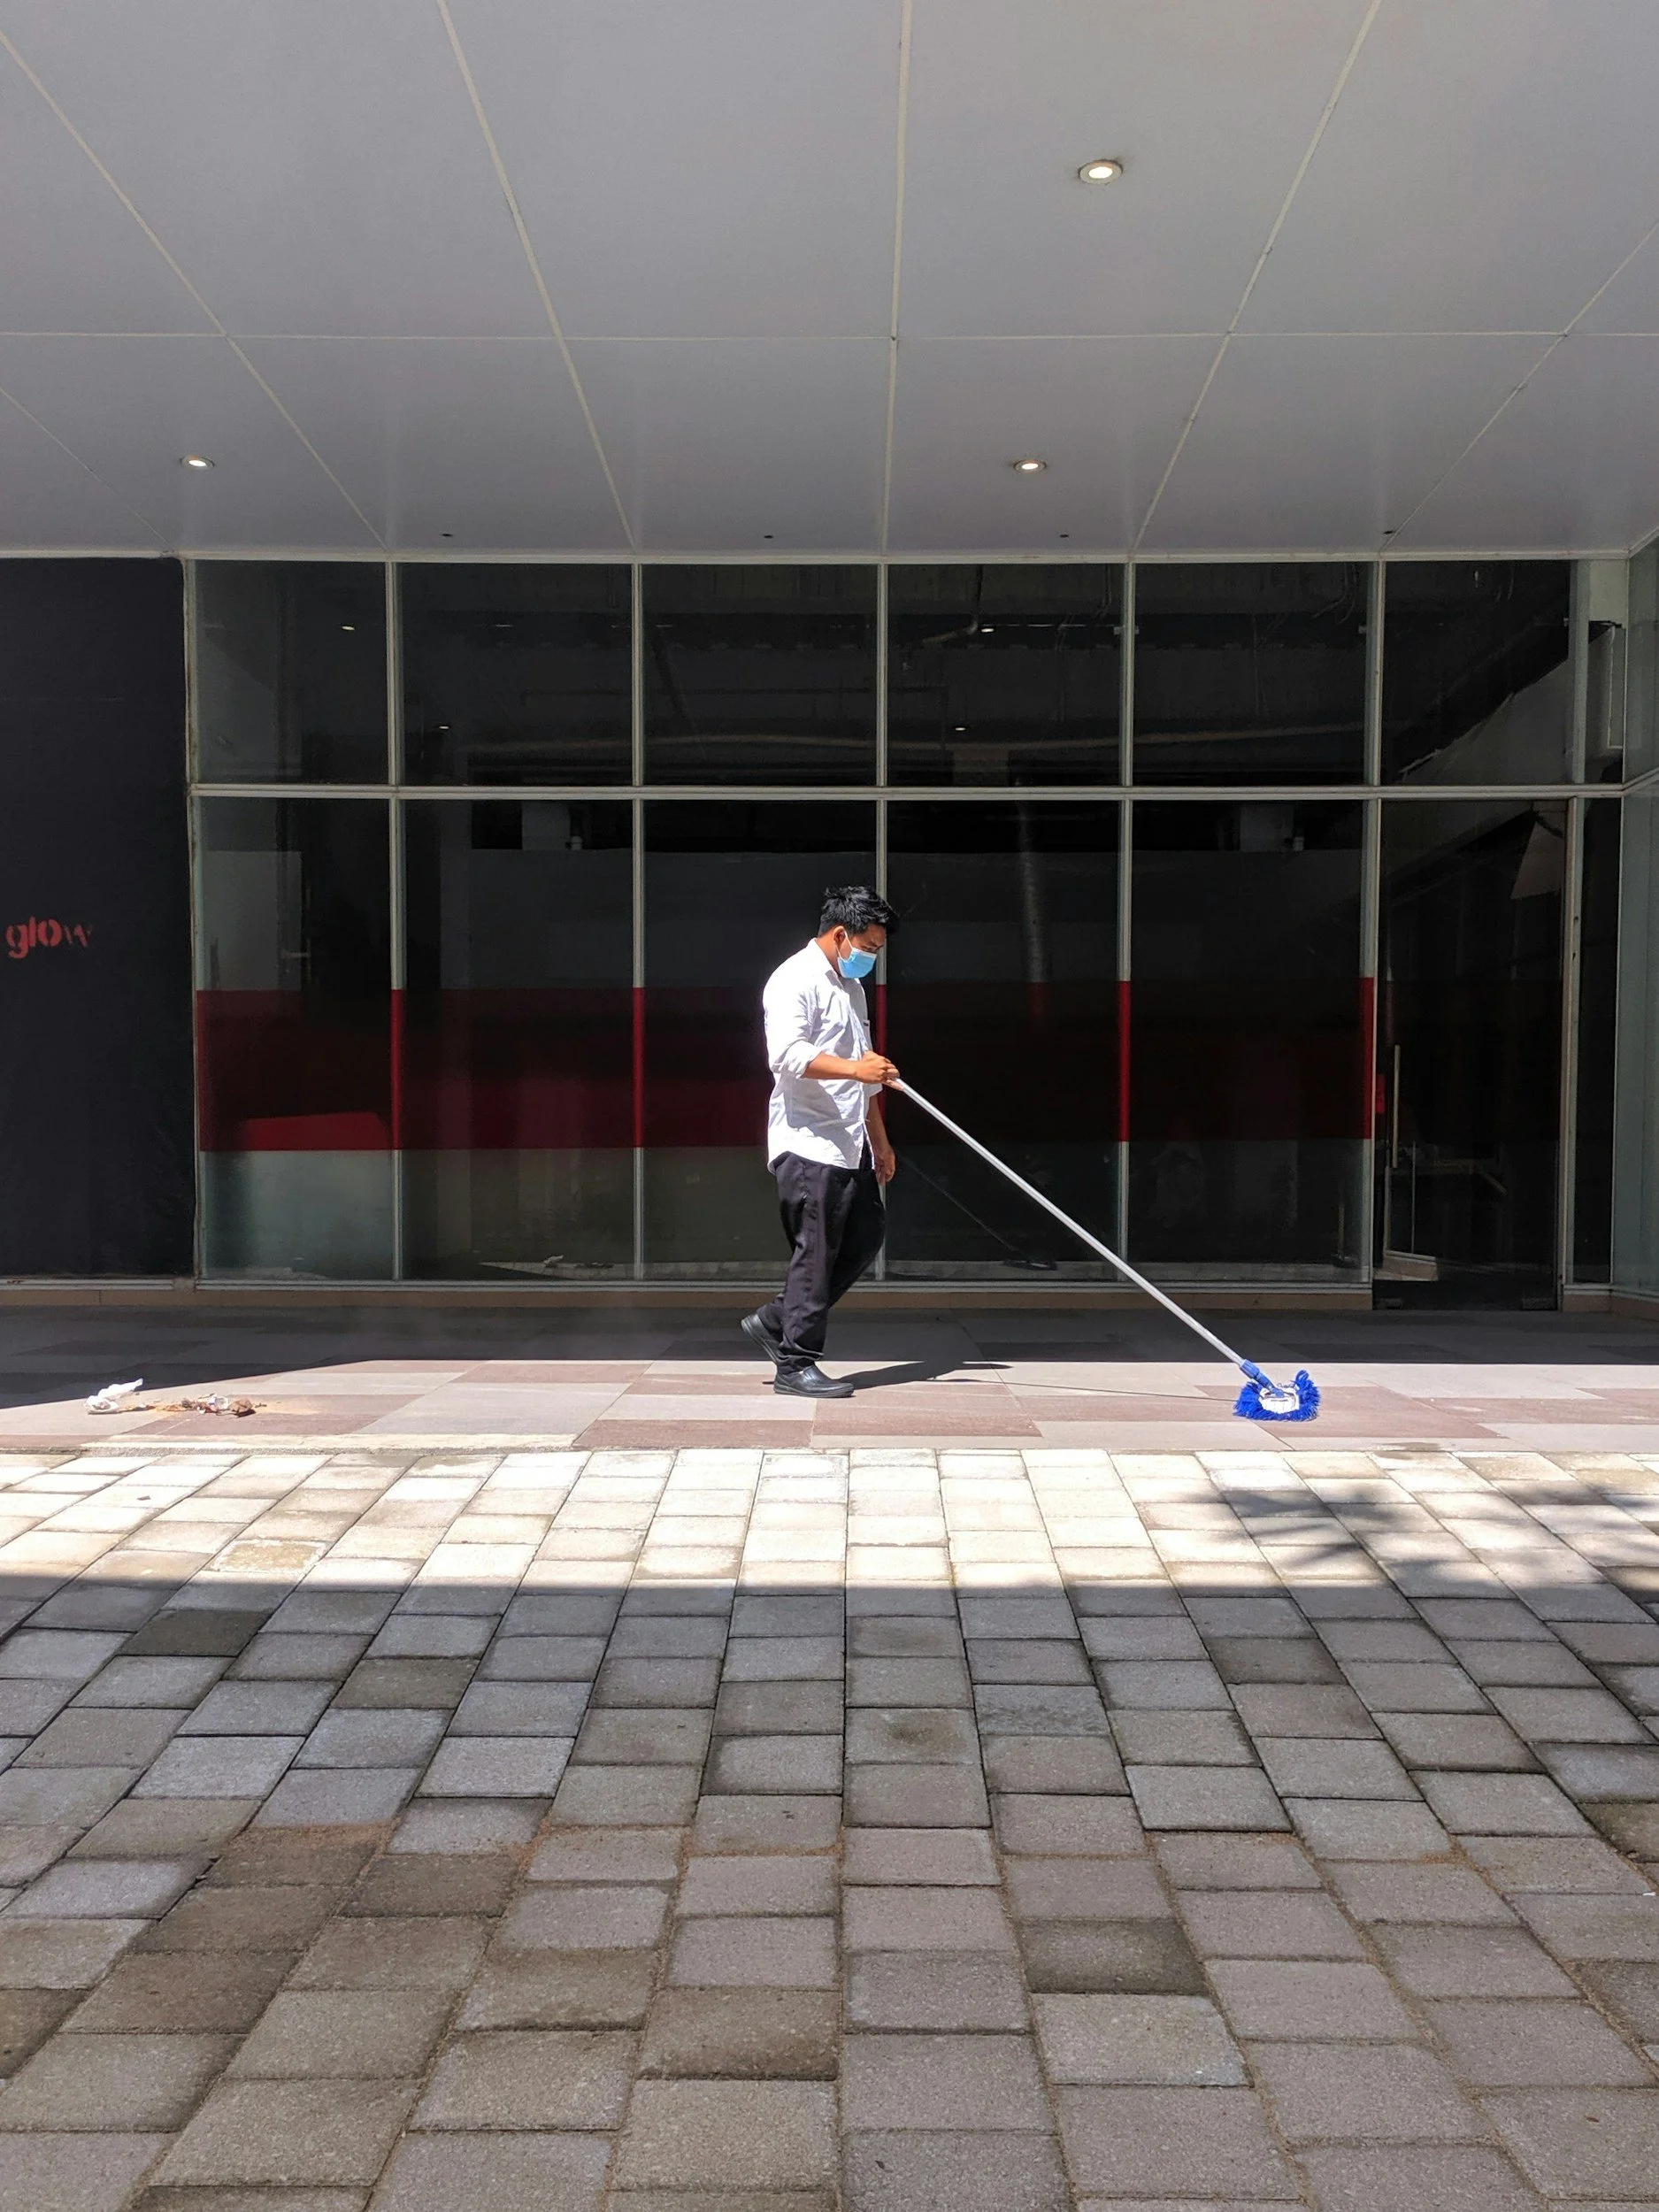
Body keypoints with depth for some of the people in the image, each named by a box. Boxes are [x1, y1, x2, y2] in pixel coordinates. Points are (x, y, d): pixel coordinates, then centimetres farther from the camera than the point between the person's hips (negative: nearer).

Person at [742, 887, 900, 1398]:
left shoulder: (851, 987, 21)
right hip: (808, 1142, -10)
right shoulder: (795, 980, -9)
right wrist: (853, 1068, -36)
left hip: (848, 1144, 10)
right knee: (815, 1252, -7)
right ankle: (795, 1365, 3)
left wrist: (879, 1139, 27)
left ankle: (776, 1322, 18)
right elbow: (788, 1053, -26)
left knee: (867, 1232, 10)